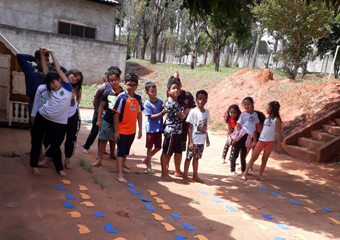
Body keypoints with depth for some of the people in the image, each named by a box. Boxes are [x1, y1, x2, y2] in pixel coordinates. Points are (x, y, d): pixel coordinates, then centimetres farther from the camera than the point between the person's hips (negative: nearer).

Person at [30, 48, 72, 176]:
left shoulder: (67, 87, -2)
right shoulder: (51, 89, 7)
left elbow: (58, 70, -1)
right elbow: (46, 71, 10)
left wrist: (52, 53, 5)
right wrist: (42, 55, 11)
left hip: (58, 123, -3)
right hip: (42, 118, 3)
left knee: (56, 145, 7)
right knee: (36, 142, 12)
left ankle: (59, 168, 26)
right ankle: (34, 165, 26)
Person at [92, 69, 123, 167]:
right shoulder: (107, 93, -6)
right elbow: (101, 106, 2)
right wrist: (99, 119, 0)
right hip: (106, 120, 0)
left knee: (113, 140, 16)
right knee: (103, 140, 4)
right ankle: (99, 160, 9)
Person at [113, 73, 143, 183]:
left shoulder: (138, 98, 1)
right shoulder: (121, 97, -14)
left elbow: (139, 114, 7)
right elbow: (116, 114, -12)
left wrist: (140, 129, 7)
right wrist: (116, 131, -13)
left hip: (132, 130, 5)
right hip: (122, 130, -5)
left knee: (126, 150, 21)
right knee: (120, 151, 0)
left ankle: (122, 165, 42)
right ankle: (120, 175, 3)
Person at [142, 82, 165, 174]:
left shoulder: (160, 101, 0)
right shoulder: (147, 104, -14)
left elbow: (163, 113, 6)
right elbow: (151, 116, -17)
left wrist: (164, 108, -14)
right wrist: (161, 113, -26)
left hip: (159, 128, 5)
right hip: (151, 128, -5)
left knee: (158, 147, 12)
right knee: (150, 147, 8)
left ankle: (146, 160, 34)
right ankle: (148, 166, 22)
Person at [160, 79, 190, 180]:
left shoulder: (174, 101, 9)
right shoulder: (172, 104, -21)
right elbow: (181, 116, -14)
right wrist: (186, 111, 4)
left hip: (177, 131, 10)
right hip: (172, 131, -10)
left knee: (178, 152, 18)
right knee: (167, 152, 2)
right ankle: (164, 173, 13)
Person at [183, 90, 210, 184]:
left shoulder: (206, 112, 4)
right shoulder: (193, 112, -12)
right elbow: (189, 127, -11)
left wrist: (207, 139, 15)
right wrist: (190, 141, -14)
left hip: (201, 141, 5)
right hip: (194, 140, -5)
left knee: (196, 158, 16)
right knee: (189, 157, 3)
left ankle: (195, 176, 27)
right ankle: (185, 176, 14)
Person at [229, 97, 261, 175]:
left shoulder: (255, 114, 10)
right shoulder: (243, 115, -2)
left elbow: (258, 125, 17)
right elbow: (237, 125, -4)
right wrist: (234, 137, -11)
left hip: (248, 136, 4)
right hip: (241, 135, -4)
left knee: (243, 155, 16)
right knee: (235, 153, 0)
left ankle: (243, 170, 28)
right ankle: (232, 170, 10)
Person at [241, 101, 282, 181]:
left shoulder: (276, 120, -4)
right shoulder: (267, 118, 13)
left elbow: (278, 133, -6)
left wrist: (279, 145, -9)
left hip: (269, 142, -5)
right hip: (261, 140, 5)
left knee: (264, 159, 5)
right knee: (253, 157, 1)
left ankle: (260, 175, 18)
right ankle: (245, 174, 1)